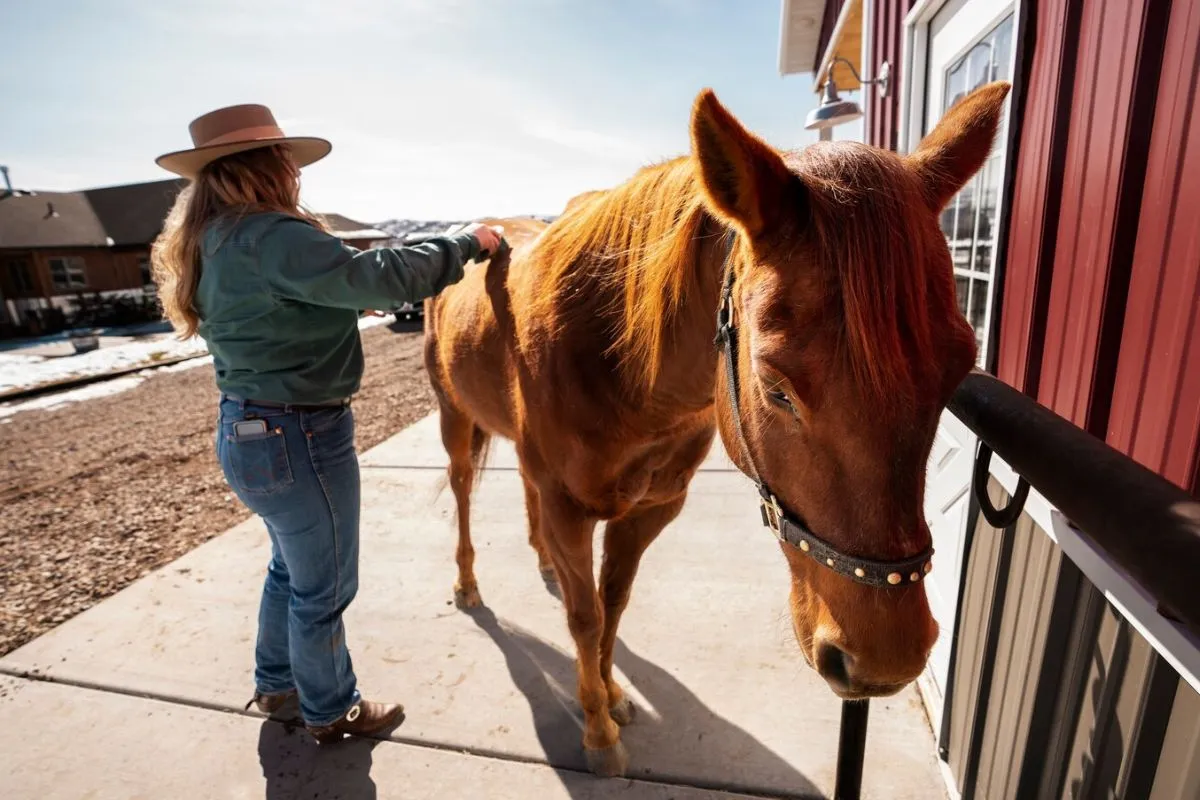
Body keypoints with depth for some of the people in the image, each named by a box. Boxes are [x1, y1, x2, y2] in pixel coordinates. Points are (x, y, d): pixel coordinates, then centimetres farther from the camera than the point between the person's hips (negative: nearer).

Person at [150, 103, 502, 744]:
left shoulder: (216, 243, 10)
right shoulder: (269, 236, -22)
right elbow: (378, 278, -29)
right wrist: (465, 243, -17)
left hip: (245, 433, 10)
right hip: (300, 440, -10)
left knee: (292, 566, 28)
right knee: (323, 586, 11)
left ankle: (275, 683, 49)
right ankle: (331, 712, 34)